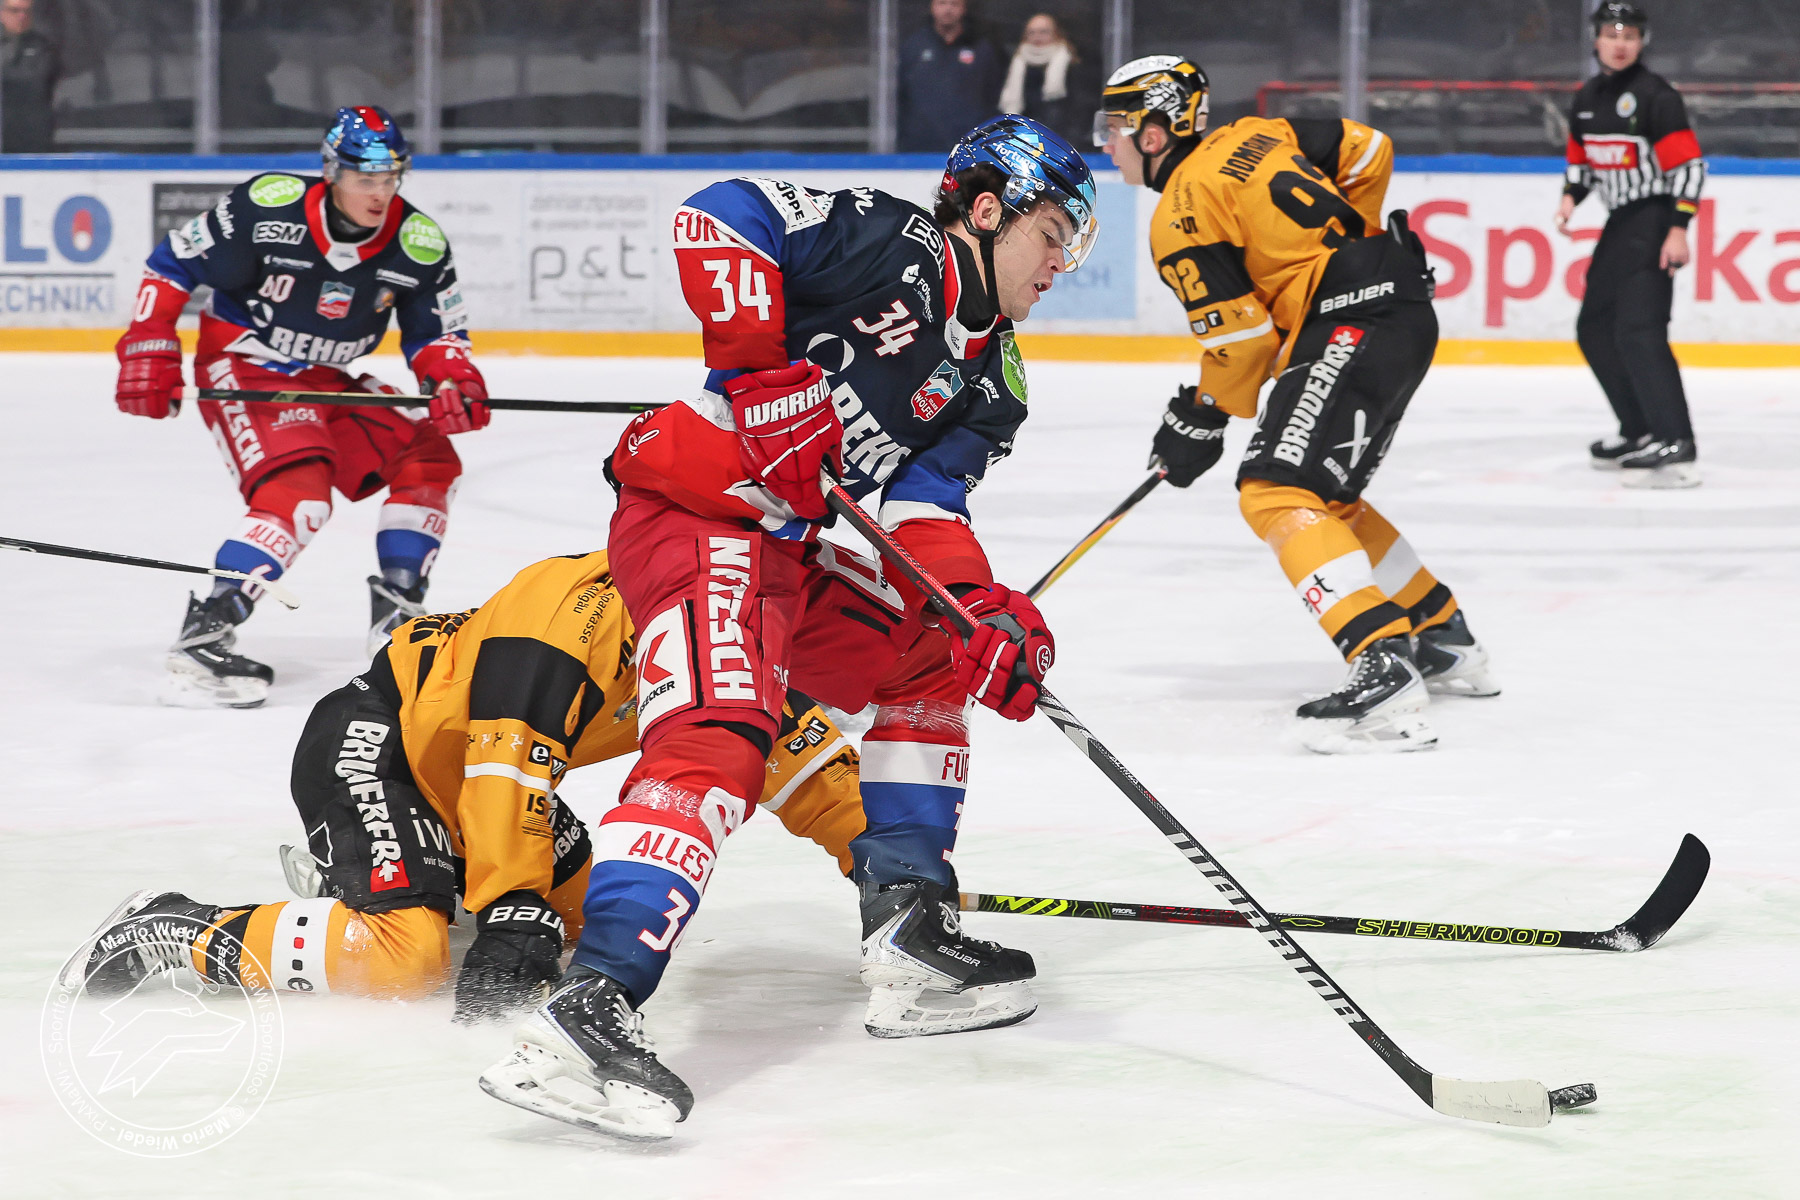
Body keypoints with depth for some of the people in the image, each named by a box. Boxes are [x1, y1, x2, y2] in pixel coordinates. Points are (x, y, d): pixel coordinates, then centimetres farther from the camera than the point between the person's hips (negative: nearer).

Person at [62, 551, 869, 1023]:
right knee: (406, 956, -28)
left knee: (584, 911, 11)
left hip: (458, 770, 10)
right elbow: (508, 756, -35)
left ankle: (337, 868, 20)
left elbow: (786, 733, 9)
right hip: (371, 745, -10)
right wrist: (513, 908, -38)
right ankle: (169, 930, -13)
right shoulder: (586, 608, -29)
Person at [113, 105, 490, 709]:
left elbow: (435, 331, 3)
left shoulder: (418, 244, -9)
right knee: (299, 493, -27)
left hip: (326, 381, 7)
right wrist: (149, 353, -15)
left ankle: (396, 614, 6)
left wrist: (452, 379, -19)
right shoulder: (266, 208, -22)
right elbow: (173, 263, -11)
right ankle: (202, 636, -31)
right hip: (241, 372, -7)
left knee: (429, 457, -2)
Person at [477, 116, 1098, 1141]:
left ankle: (908, 934, 20)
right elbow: (721, 216, -14)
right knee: (719, 739, -28)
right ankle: (591, 1009, -41)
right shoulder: (887, 239, -5)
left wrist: (985, 610, -9)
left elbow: (927, 505, 9)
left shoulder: (987, 379, 19)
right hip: (696, 510, -10)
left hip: (785, 551, 10)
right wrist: (761, 360, -23)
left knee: (935, 660, 21)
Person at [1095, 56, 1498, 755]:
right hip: (1403, 306, 10)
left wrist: (1202, 419, 5)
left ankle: (1385, 672, -34)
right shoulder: (1250, 139, 16)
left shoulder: (1182, 214, -8)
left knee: (1277, 494, -19)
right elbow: (1367, 151, 18)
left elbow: (1240, 333, -11)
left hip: (1351, 329, -10)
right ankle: (1447, 642, 31)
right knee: (1326, 497, 24)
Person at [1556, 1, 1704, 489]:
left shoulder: (1655, 96, -13)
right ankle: (1641, 432, 26)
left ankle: (1677, 449, -27)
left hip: (1654, 223, -9)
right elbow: (1581, 159, 23)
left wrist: (1678, 229, -23)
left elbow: (1689, 165, -17)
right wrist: (1571, 197, 4)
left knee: (1638, 330, -21)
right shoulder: (1587, 99, 11)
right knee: (1595, 328, 14)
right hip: (1619, 224, 9)